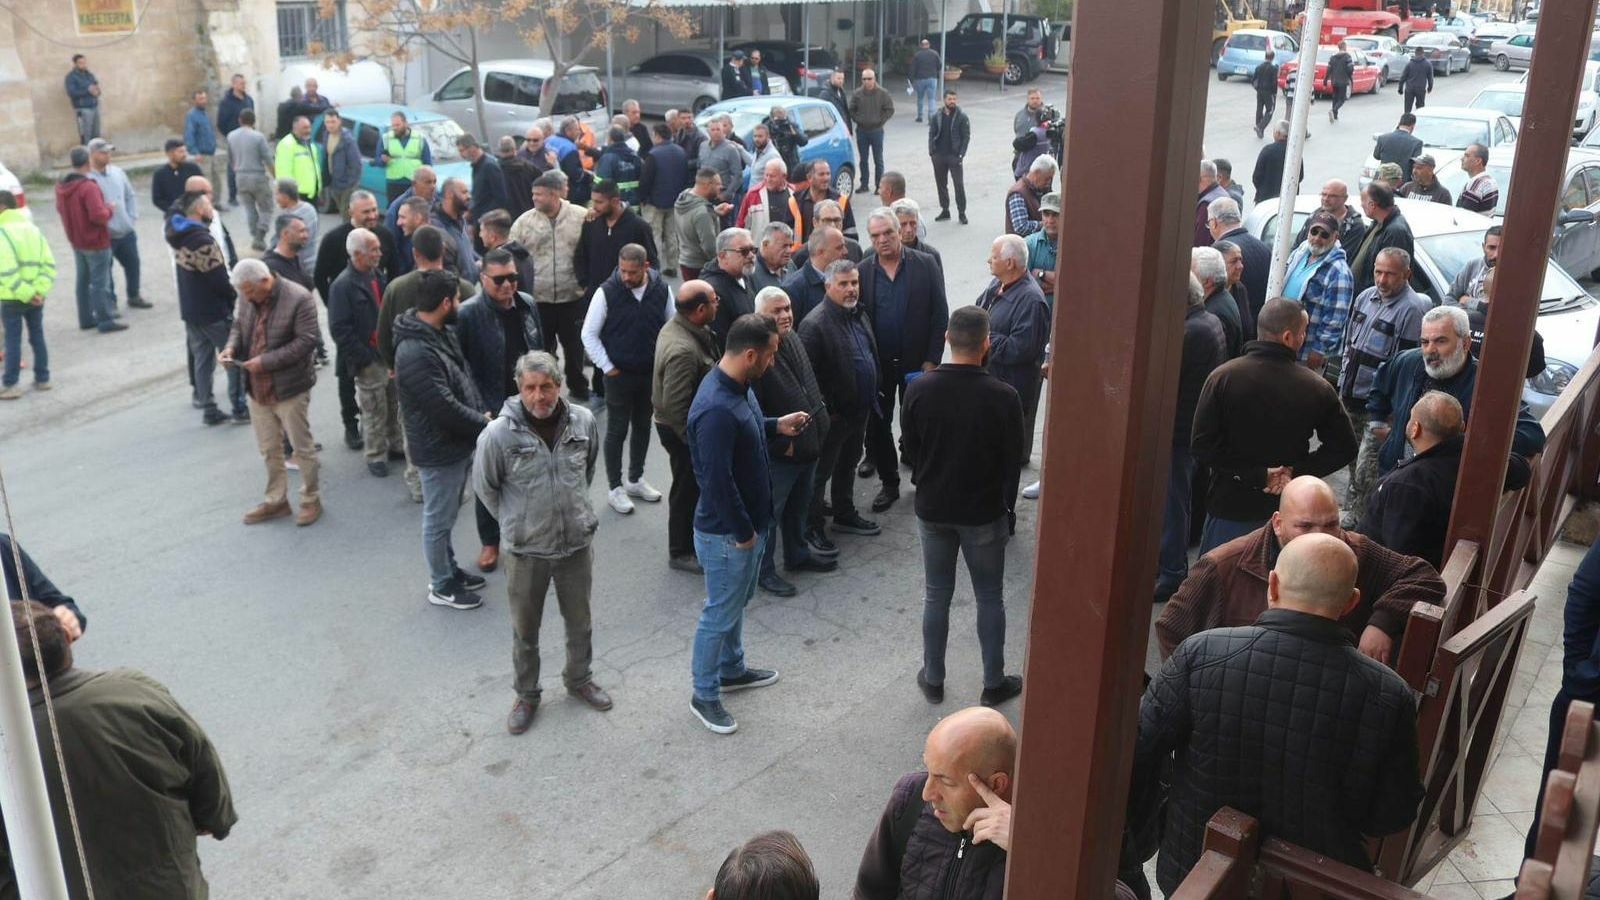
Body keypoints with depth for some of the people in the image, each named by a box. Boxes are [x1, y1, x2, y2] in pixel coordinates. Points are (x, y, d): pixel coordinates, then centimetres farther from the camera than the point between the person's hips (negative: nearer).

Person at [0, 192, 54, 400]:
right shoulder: (32, 228, 7)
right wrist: (38, 290, -6)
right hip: (35, 297, 6)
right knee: (37, 337, 14)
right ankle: (42, 379, 21)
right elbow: (49, 263, 1)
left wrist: (25, 293, -17)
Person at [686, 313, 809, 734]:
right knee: (721, 613, 7)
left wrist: (776, 426, 7)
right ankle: (704, 695, 24)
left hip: (748, 522, 10)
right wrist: (743, 532, -20)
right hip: (726, 533, -10)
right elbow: (717, 482, -30)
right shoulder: (717, 410, -33)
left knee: (737, 601, 26)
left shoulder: (737, 387, -1)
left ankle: (732, 669, 46)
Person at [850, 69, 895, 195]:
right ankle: (864, 184, 18)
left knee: (878, 159, 1)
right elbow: (851, 110, 9)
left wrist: (880, 121, -7)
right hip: (861, 131, 2)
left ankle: (879, 185, 7)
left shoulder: (882, 93, -5)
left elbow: (890, 110, -1)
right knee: (863, 159, 10)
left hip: (876, 131, -2)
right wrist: (857, 120, -3)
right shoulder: (856, 94, 0)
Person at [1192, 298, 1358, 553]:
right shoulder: (1317, 388, -8)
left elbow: (1202, 446, -15)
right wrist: (1296, 472, -4)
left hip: (1231, 509, -1)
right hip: (1289, 513, 2)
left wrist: (1258, 474, -11)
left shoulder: (1223, 377, -12)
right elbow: (1343, 448, -2)